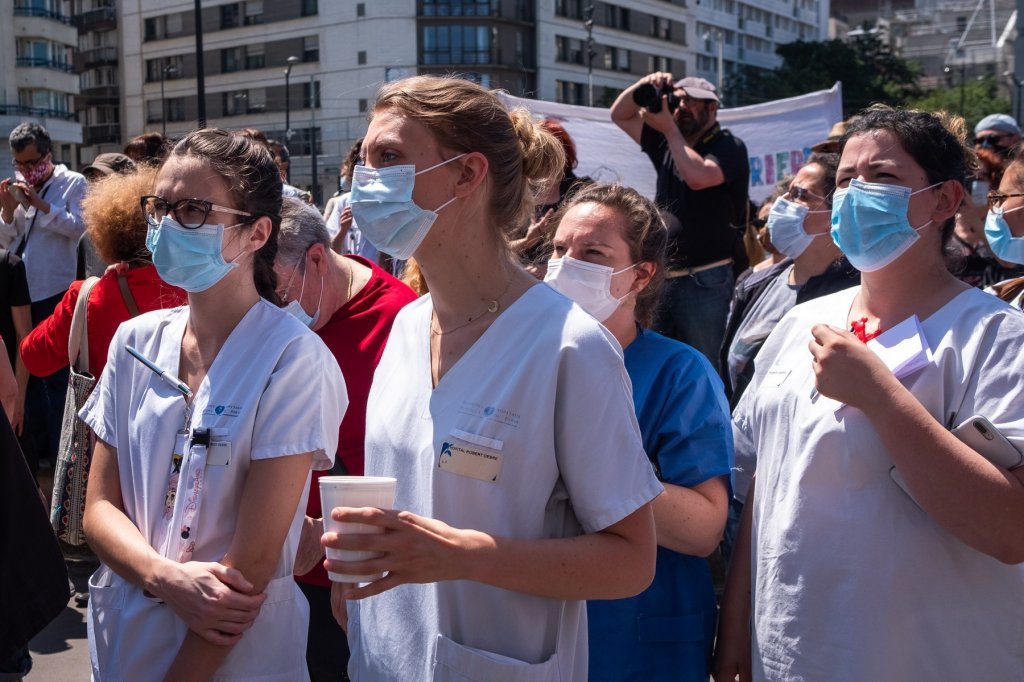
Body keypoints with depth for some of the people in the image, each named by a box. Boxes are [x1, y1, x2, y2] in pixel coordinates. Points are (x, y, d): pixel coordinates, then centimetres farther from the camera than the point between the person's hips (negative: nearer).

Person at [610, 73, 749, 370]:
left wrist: (669, 129, -12)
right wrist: (644, 86, 2)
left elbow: (697, 176, -23)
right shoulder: (668, 143, 16)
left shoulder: (729, 147, -4)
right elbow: (620, 115, 21)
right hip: (662, 278, 7)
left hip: (705, 281, -7)